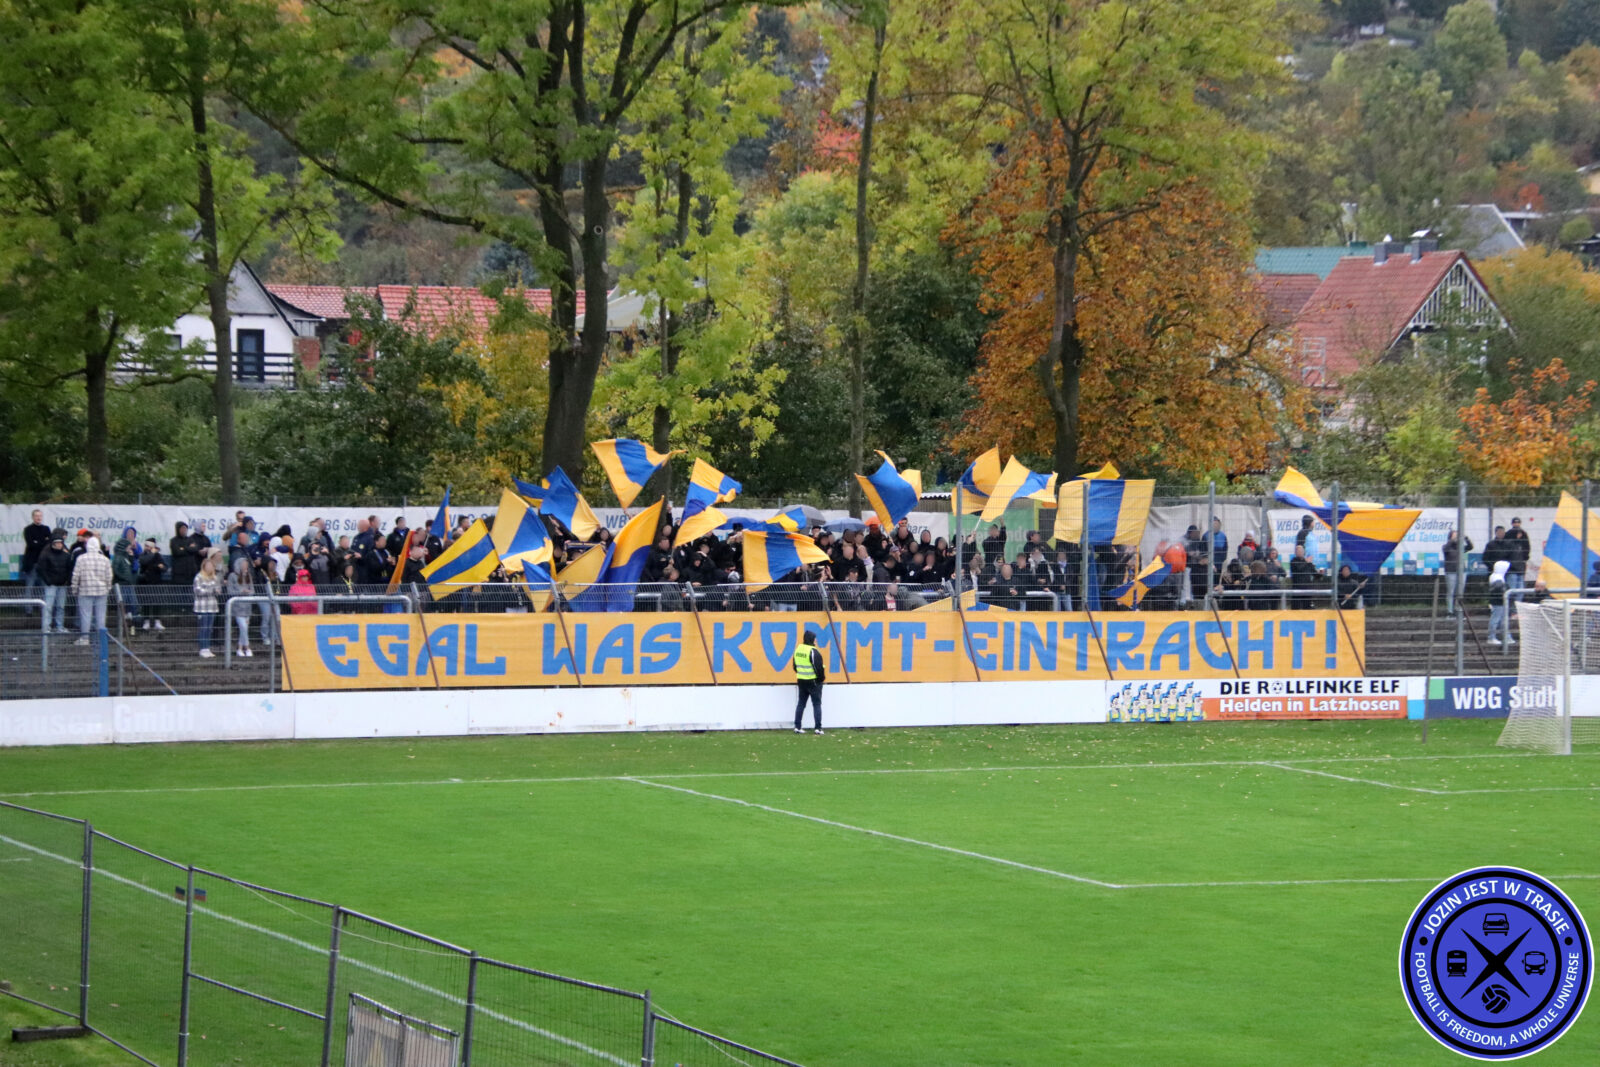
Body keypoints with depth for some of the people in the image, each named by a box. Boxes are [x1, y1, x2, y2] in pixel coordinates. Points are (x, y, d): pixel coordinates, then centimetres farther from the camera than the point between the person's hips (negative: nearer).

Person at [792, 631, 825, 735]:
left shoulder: (798, 649, 5)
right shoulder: (813, 651, -19)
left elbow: (795, 666, 13)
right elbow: (818, 667, -19)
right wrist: (822, 678, -2)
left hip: (801, 681, 6)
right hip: (814, 682, -6)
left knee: (801, 703, 13)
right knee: (817, 704, 1)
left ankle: (797, 726, 12)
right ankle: (818, 727, -2)